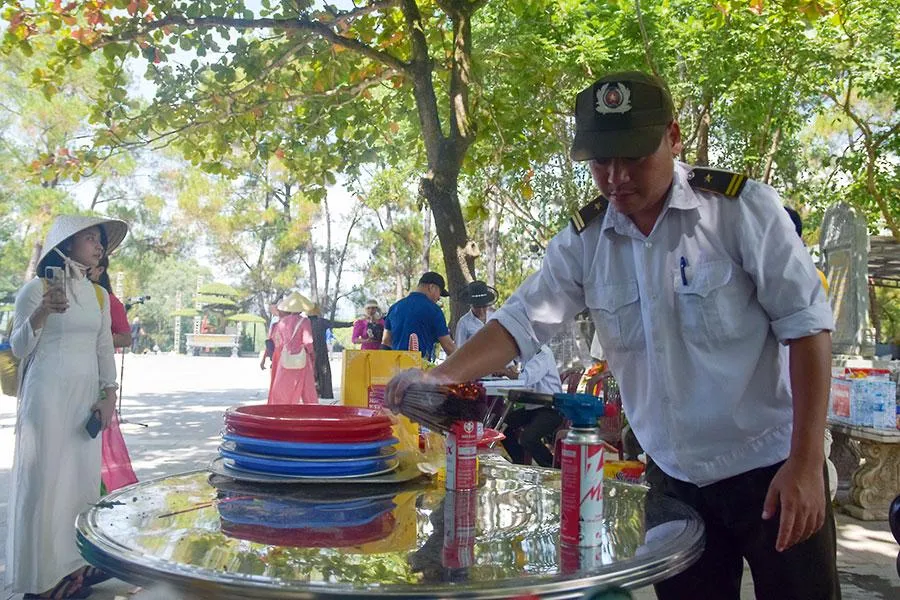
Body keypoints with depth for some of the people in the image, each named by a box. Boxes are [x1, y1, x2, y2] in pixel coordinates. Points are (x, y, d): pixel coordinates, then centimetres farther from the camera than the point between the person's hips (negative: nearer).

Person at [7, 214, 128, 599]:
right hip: (48, 395, -6)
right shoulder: (37, 289, -4)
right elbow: (18, 349, -5)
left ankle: (76, 563, 18)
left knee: (84, 476, 8)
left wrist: (109, 395, 4)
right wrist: (41, 313, -22)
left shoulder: (99, 294, 11)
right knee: (45, 479, -2)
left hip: (86, 396, 6)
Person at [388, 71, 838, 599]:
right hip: (675, 480, 3)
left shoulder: (742, 207, -12)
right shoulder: (584, 242, -2)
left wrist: (806, 463, -16)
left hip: (771, 471, -3)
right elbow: (522, 321, -3)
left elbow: (806, 324, -12)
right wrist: (440, 376, -20)